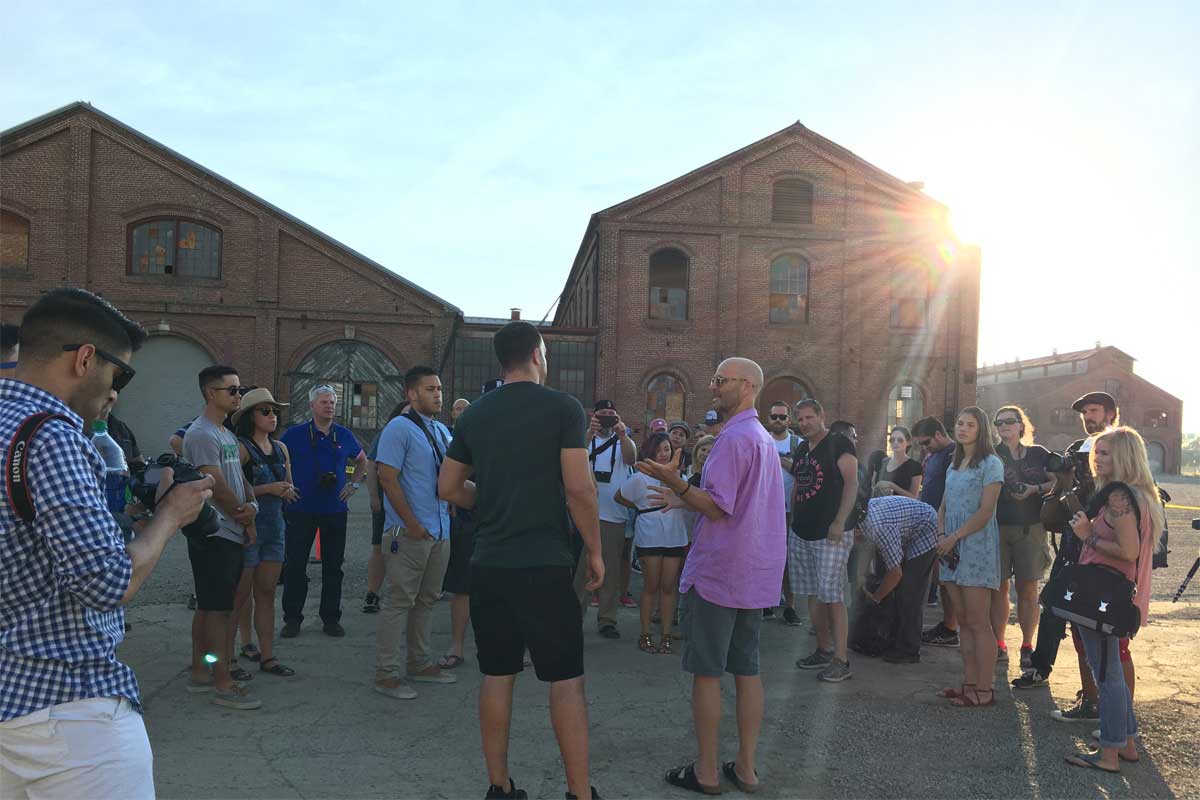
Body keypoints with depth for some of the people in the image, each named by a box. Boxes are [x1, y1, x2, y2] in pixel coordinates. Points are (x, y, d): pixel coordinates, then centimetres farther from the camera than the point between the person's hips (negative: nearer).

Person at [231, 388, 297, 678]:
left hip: (274, 526, 7)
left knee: (266, 594, 9)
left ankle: (267, 657, 13)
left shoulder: (280, 448, 12)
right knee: (241, 594, 2)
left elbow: (289, 487, 18)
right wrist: (267, 489, -20)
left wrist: (287, 490, -5)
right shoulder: (241, 448, -9)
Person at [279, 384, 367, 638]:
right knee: (295, 565, 2)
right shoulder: (295, 434, -2)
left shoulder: (344, 435, 7)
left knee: (333, 566, 7)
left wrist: (354, 484, 11)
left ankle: (331, 618, 17)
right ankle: (292, 619, 14)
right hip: (301, 510, -2)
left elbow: (362, 460, 23)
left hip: (335, 510, 3)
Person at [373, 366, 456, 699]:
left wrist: (450, 512, 11)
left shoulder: (443, 431, 14)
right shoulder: (400, 428, -10)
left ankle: (419, 664, 26)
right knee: (399, 601, -3)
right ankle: (386, 674, 5)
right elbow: (387, 478, -16)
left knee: (426, 600, 15)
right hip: (408, 533, -8)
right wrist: (412, 524, -17)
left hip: (440, 531, 8)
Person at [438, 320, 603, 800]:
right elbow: (579, 489, -13)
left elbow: (448, 488, 12)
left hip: (488, 563, 5)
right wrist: (595, 551, -2)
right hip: (544, 563, -5)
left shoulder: (474, 414, 8)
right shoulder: (563, 408, -7)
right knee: (566, 679, 3)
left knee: (497, 675, 12)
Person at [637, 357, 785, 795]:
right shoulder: (765, 439, 14)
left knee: (707, 673, 2)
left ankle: (706, 771, 10)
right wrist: (684, 499, 24)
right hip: (756, 574, 9)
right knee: (746, 670, 12)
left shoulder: (734, 438, -16)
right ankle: (745, 767, 19)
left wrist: (677, 483, -29)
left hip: (717, 573, -9)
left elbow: (717, 507, -19)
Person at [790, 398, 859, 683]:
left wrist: (839, 522, -20)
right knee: (813, 595, 12)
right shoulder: (801, 450, 16)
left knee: (832, 596, -8)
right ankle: (824, 650, 24)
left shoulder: (839, 444, -7)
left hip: (831, 534, -8)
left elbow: (852, 483, -13)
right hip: (802, 534, 8)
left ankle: (841, 661, -3)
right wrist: (792, 521, 16)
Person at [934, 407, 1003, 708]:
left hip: (977, 549, -7)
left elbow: (985, 511, -13)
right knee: (963, 621, 9)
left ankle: (984, 689, 1)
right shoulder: (954, 465, 17)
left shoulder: (990, 464, -6)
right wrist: (941, 534, -1)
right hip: (953, 549, 7)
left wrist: (954, 537, -15)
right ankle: (969, 683, 15)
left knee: (978, 623, -5)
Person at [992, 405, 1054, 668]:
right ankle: (998, 643, 12)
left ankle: (1027, 646, 12)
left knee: (1027, 589, 3)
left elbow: (1056, 483, 5)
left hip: (1030, 528, 0)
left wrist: (1034, 489, -11)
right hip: (996, 527, 0)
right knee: (999, 586, 2)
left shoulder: (1038, 454, 7)